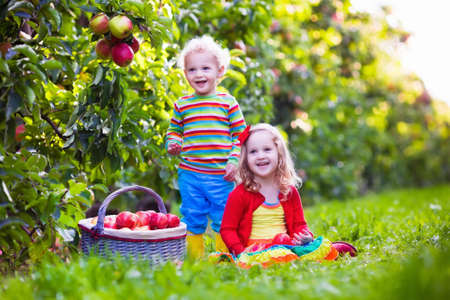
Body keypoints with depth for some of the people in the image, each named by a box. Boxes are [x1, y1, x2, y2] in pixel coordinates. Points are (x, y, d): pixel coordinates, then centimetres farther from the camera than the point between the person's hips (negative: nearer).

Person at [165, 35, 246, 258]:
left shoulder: (228, 103, 2)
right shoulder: (182, 105, 6)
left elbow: (240, 134, 3)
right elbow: (173, 130, 20)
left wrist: (234, 160, -7)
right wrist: (173, 144, -1)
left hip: (221, 175, -1)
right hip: (190, 174, 2)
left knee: (223, 219, 5)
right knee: (192, 220, 8)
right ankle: (196, 258, 20)